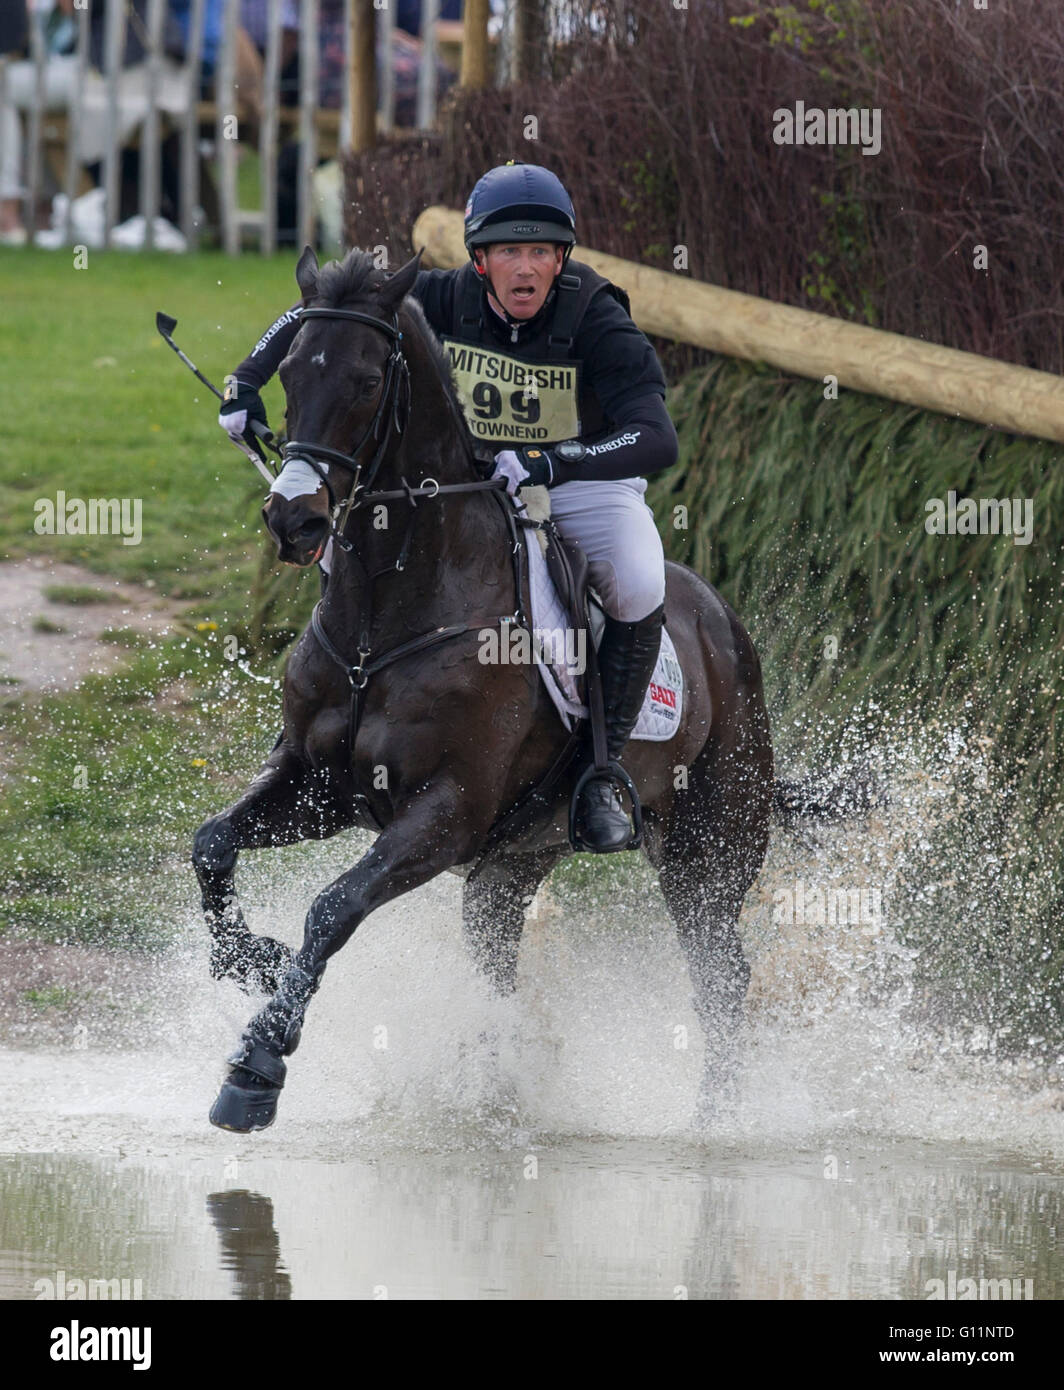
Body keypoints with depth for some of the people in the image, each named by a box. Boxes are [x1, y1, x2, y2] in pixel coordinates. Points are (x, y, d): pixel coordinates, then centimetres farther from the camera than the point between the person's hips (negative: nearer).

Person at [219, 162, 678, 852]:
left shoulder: (598, 323, -25)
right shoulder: (446, 302, -15)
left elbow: (658, 440, -38)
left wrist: (550, 462, -51)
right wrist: (246, 385, -16)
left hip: (587, 481, -3)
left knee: (640, 589, -33)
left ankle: (602, 769, -16)